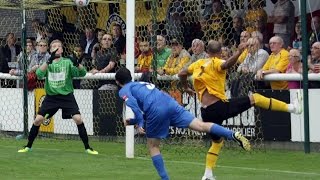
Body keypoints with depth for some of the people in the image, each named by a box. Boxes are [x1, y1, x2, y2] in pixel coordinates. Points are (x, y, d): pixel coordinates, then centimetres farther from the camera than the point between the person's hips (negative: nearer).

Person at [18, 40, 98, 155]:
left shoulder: (67, 62, 1)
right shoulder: (47, 63, 5)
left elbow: (82, 73, -12)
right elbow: (39, 74, -16)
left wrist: (77, 64, -33)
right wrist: (49, 61, -28)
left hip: (67, 96, -1)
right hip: (51, 97, 1)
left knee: (78, 119, -16)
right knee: (38, 120, -5)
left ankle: (87, 147, -5)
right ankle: (28, 146, 11)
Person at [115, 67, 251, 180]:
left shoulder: (124, 90, 15)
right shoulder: (141, 84, 37)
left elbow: (132, 103, -9)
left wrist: (140, 123, -11)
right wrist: (131, 121, 43)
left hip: (155, 110, -6)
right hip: (170, 102, 6)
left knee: (153, 146, 14)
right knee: (201, 125, -7)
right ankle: (233, 135, -26)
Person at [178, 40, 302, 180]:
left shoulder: (198, 64, 13)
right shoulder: (216, 63, -4)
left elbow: (181, 74, 26)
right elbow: (227, 64, -28)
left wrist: (186, 88, 40)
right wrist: (239, 52, -31)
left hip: (206, 113, 6)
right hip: (220, 106, -6)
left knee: (217, 141, 24)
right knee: (255, 98, 3)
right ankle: (288, 107, -5)